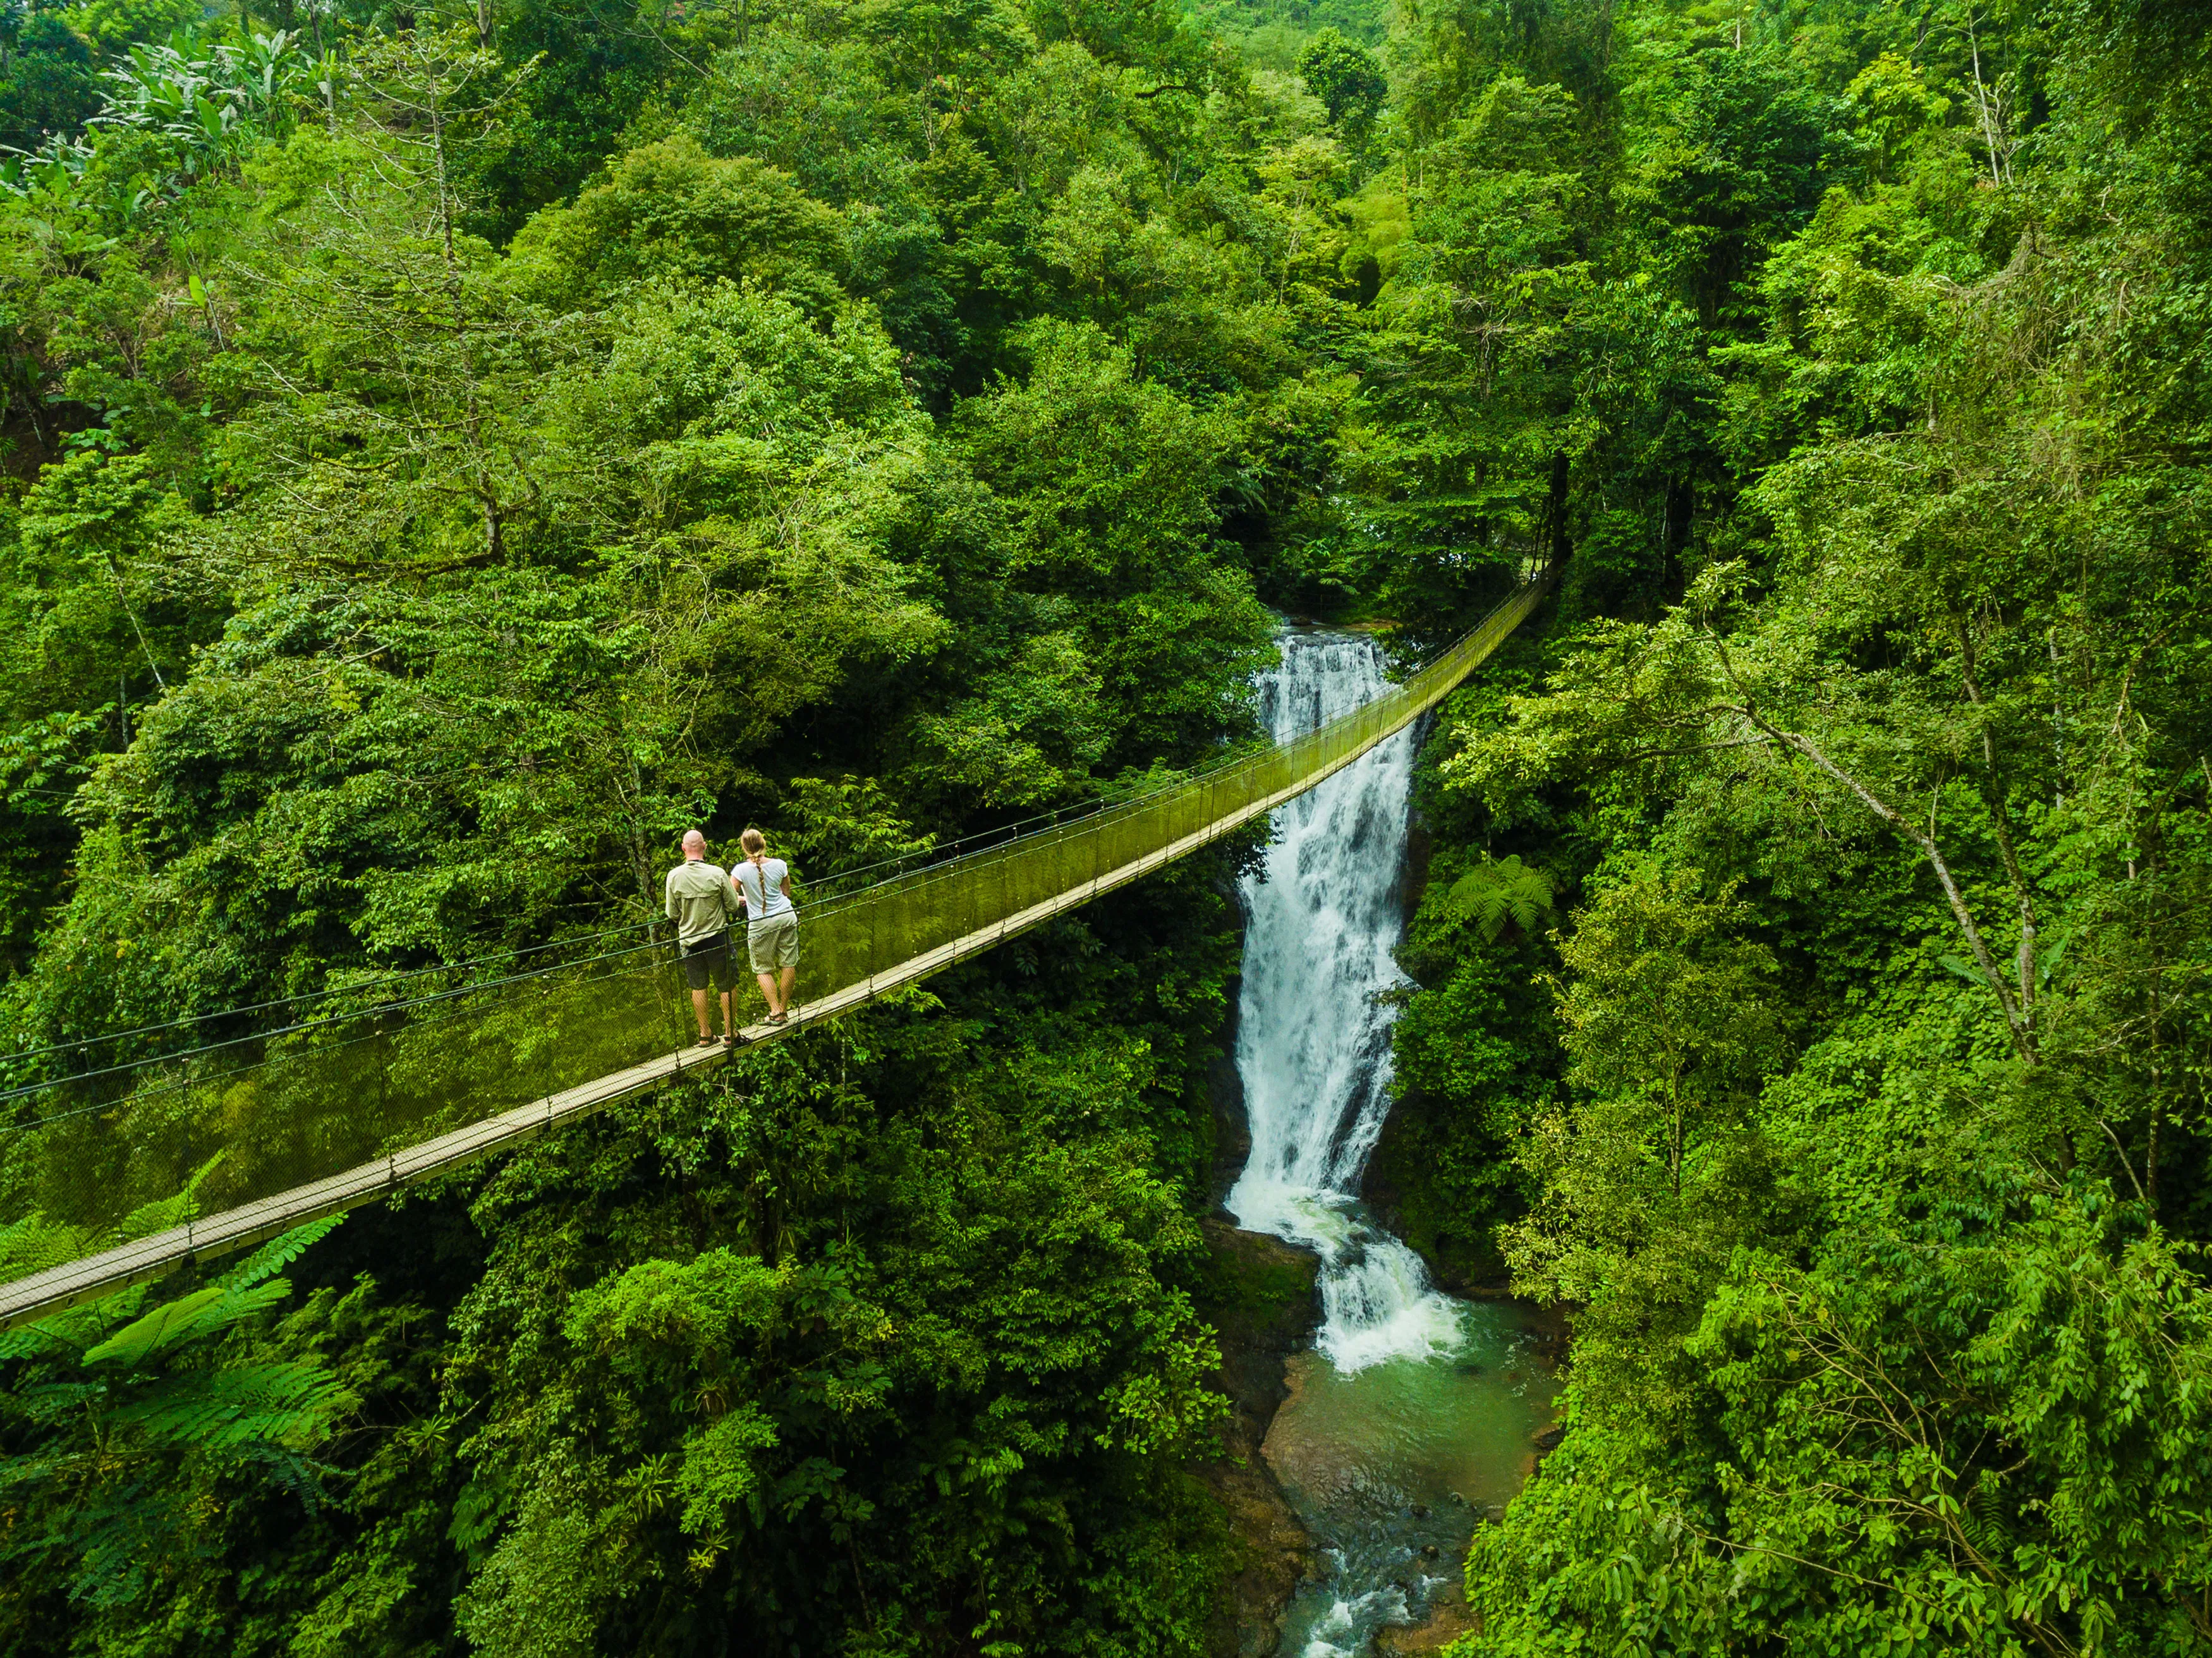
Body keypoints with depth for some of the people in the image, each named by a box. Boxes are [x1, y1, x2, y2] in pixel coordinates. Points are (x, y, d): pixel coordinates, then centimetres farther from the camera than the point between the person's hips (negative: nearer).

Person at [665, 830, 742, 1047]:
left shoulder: (674, 876, -9)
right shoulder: (717, 874, -16)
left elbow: (672, 915, -2)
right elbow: (733, 907, -8)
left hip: (689, 940, 3)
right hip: (717, 938, -3)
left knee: (698, 988, 15)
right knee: (727, 986, 10)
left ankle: (705, 1035, 23)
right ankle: (729, 1034, 15)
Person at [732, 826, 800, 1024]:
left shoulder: (741, 870, -11)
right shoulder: (780, 865, -1)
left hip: (761, 924, -3)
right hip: (787, 917, 3)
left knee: (763, 969, 10)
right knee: (789, 964, 11)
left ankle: (775, 1012, 4)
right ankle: (784, 1009, 18)